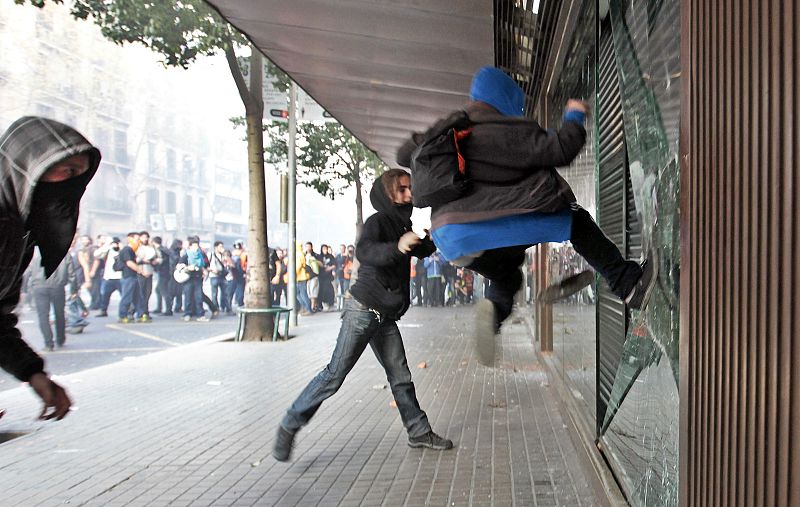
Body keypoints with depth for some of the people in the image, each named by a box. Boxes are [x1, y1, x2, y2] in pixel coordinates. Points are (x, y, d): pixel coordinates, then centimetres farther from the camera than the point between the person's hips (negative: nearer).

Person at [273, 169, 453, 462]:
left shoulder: (403, 226, 13)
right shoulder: (377, 222, -11)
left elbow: (423, 251, 27)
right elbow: (364, 251, -30)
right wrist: (396, 247, -49)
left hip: (386, 317, 8)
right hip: (362, 310, -8)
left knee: (400, 377, 10)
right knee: (335, 374, -8)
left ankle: (419, 432, 20)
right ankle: (290, 425, 3)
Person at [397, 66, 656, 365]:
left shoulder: (447, 128, 16)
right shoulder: (507, 131, -3)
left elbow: (405, 155, 26)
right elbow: (561, 150, -8)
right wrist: (574, 116, 10)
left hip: (449, 238, 7)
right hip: (492, 228, -6)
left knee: (505, 277, 30)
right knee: (576, 222, 9)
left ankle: (495, 307, -4)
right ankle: (628, 285, 5)